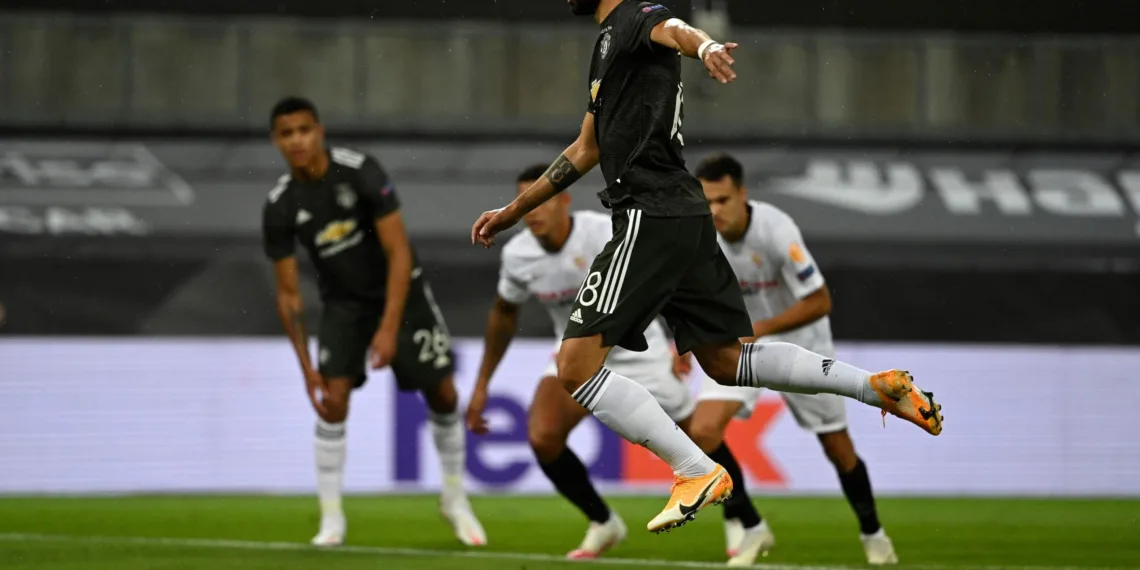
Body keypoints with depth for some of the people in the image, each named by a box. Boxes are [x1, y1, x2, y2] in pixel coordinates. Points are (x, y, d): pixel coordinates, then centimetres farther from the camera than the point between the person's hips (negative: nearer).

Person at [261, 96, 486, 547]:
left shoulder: (361, 172, -25)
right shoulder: (280, 206, -15)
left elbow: (399, 253, -23)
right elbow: (288, 294, -8)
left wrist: (389, 328, -28)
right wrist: (307, 367, -12)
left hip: (400, 292, -1)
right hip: (343, 303, 1)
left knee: (442, 394, -3)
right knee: (333, 399, -16)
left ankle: (455, 499, 19)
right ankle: (331, 518, -7)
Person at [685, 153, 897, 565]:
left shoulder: (776, 230, -31)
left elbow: (820, 302, -26)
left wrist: (759, 328, -30)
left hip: (798, 340, -3)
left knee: (838, 448, 8)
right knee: (703, 431, -20)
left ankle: (873, 535, 32)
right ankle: (748, 529, -4)